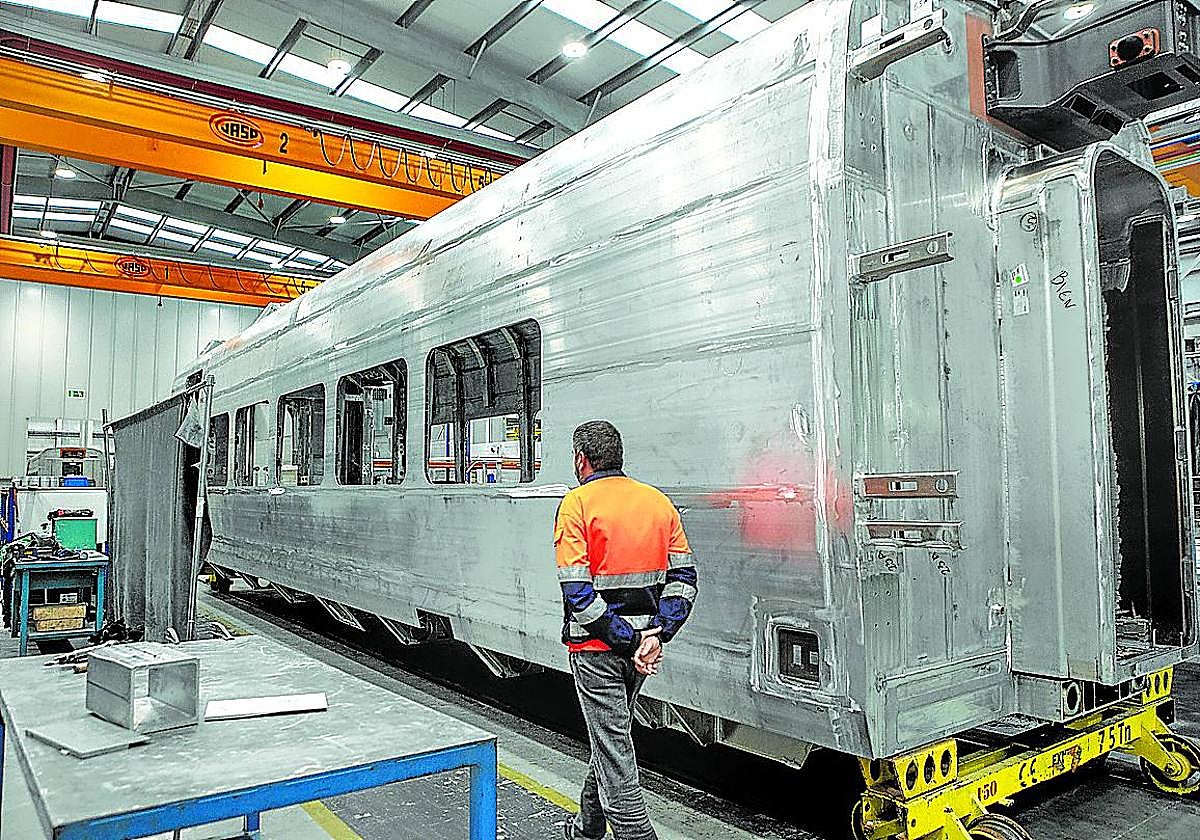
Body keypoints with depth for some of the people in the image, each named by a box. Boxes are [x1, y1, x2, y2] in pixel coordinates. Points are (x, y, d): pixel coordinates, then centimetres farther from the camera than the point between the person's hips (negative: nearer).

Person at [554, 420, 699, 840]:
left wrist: (627, 641, -15)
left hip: (596, 647, -6)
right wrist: (656, 634, -5)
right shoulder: (659, 501, 5)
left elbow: (577, 592, -19)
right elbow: (683, 578, 1)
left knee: (613, 749, 1)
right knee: (609, 738, 23)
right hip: (641, 643, 7)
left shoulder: (577, 504, -11)